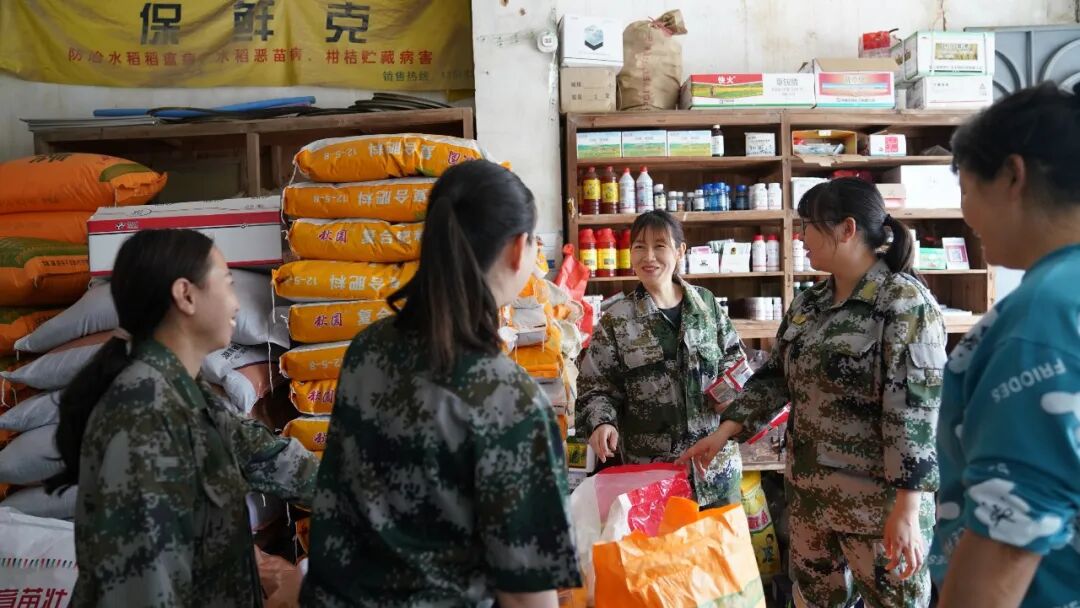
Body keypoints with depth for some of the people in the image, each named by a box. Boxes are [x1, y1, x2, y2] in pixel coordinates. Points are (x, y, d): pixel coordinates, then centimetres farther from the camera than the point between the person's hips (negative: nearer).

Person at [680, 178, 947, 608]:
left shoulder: (905, 301, -14)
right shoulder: (808, 304, 8)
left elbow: (914, 410, -20)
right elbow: (775, 376, 14)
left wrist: (908, 510, -23)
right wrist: (723, 432, 6)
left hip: (879, 502, -7)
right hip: (810, 495, 7)